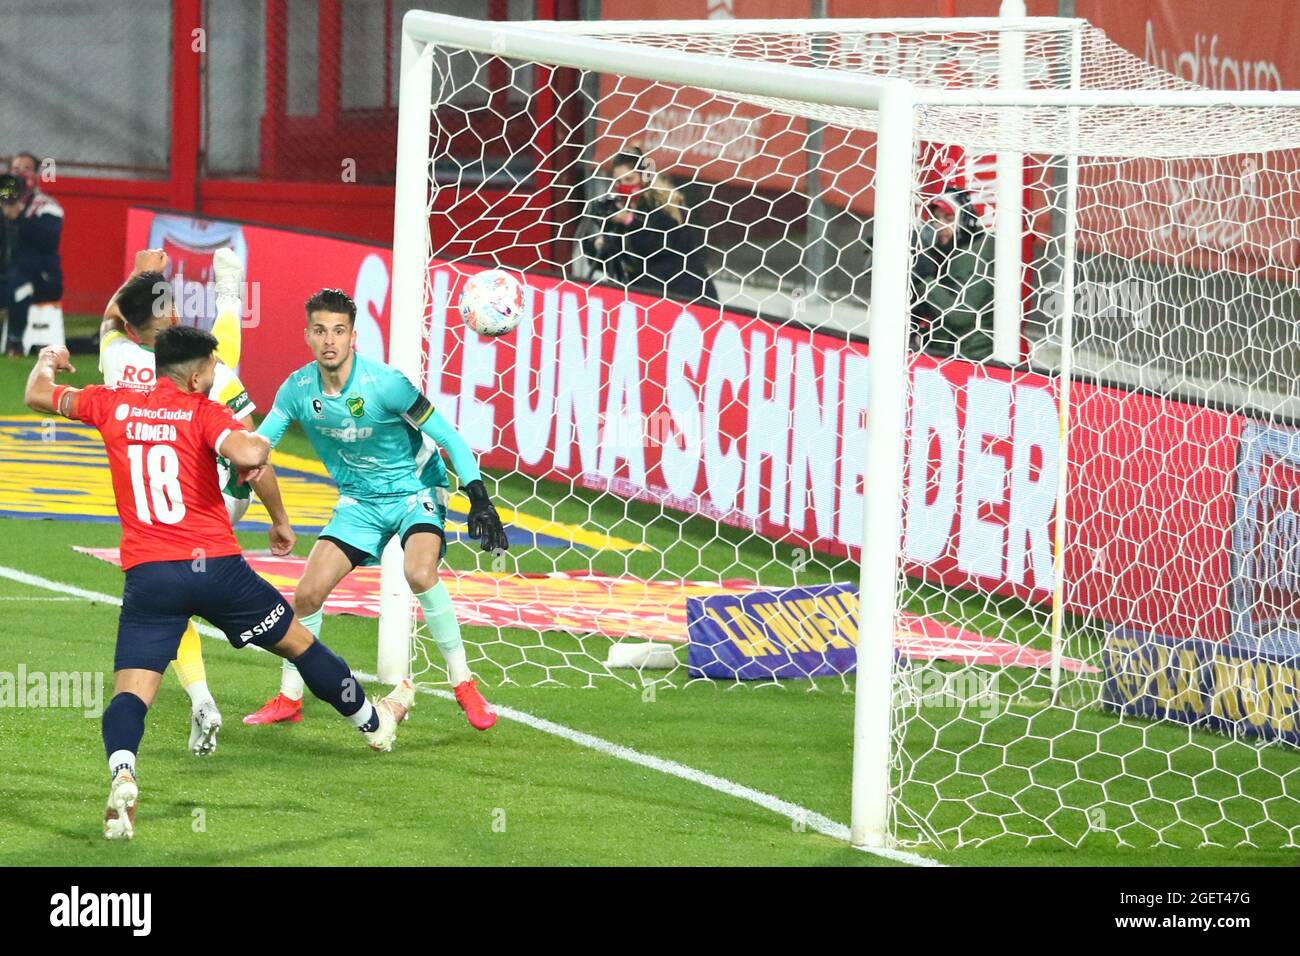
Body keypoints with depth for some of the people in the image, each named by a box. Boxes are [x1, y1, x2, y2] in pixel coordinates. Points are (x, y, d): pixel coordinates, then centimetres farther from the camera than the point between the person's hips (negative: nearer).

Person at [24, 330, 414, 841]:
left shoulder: (113, 406, 7)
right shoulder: (203, 413, -4)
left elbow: (37, 395, 22)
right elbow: (247, 454, -24)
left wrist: (47, 361, 44)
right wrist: (261, 447, 1)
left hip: (146, 574, 1)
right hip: (215, 566, -1)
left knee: (129, 695, -3)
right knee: (298, 641, 21)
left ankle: (122, 772, -34)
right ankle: (374, 721, 41)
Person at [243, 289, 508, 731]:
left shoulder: (384, 383, -24)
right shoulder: (298, 389, -11)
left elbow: (449, 438, -20)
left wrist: (479, 500, -27)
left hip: (415, 490, -5)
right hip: (359, 500, 5)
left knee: (419, 573, -32)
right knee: (307, 594, -5)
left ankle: (465, 686, -16)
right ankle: (288, 700, 16)